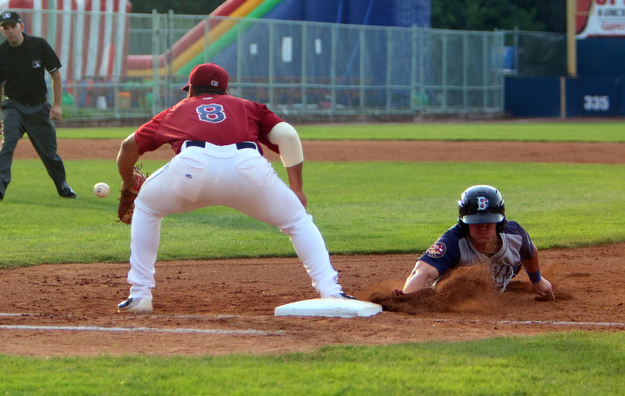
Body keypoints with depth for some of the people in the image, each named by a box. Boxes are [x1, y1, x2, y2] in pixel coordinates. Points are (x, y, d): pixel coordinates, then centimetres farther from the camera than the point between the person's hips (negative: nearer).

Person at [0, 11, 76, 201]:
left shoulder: (39, 45, -9)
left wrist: (57, 105, -6)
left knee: (49, 153, 7)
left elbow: (56, 75, 0)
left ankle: (63, 187, 29)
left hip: (39, 107, 0)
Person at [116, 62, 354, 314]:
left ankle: (140, 294, 23)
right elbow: (287, 135, 19)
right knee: (297, 220, 23)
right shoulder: (248, 107, 36)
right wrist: (297, 188, 22)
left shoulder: (177, 110, 38)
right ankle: (331, 292, 6)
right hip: (248, 167, 0)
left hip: (192, 166, 0)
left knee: (146, 207, 29)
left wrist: (127, 184, 55)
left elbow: (130, 145, 38)